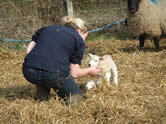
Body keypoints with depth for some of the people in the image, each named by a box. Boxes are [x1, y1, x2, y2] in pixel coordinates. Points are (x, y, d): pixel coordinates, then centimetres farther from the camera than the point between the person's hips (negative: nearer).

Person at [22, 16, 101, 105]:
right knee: (77, 97, 23)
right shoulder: (79, 41, 16)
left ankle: (42, 97, 22)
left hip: (29, 73, 3)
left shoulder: (46, 28, 27)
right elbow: (74, 73, 11)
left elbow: (28, 50, 18)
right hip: (54, 74, -3)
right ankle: (72, 98, -9)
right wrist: (89, 71, 30)